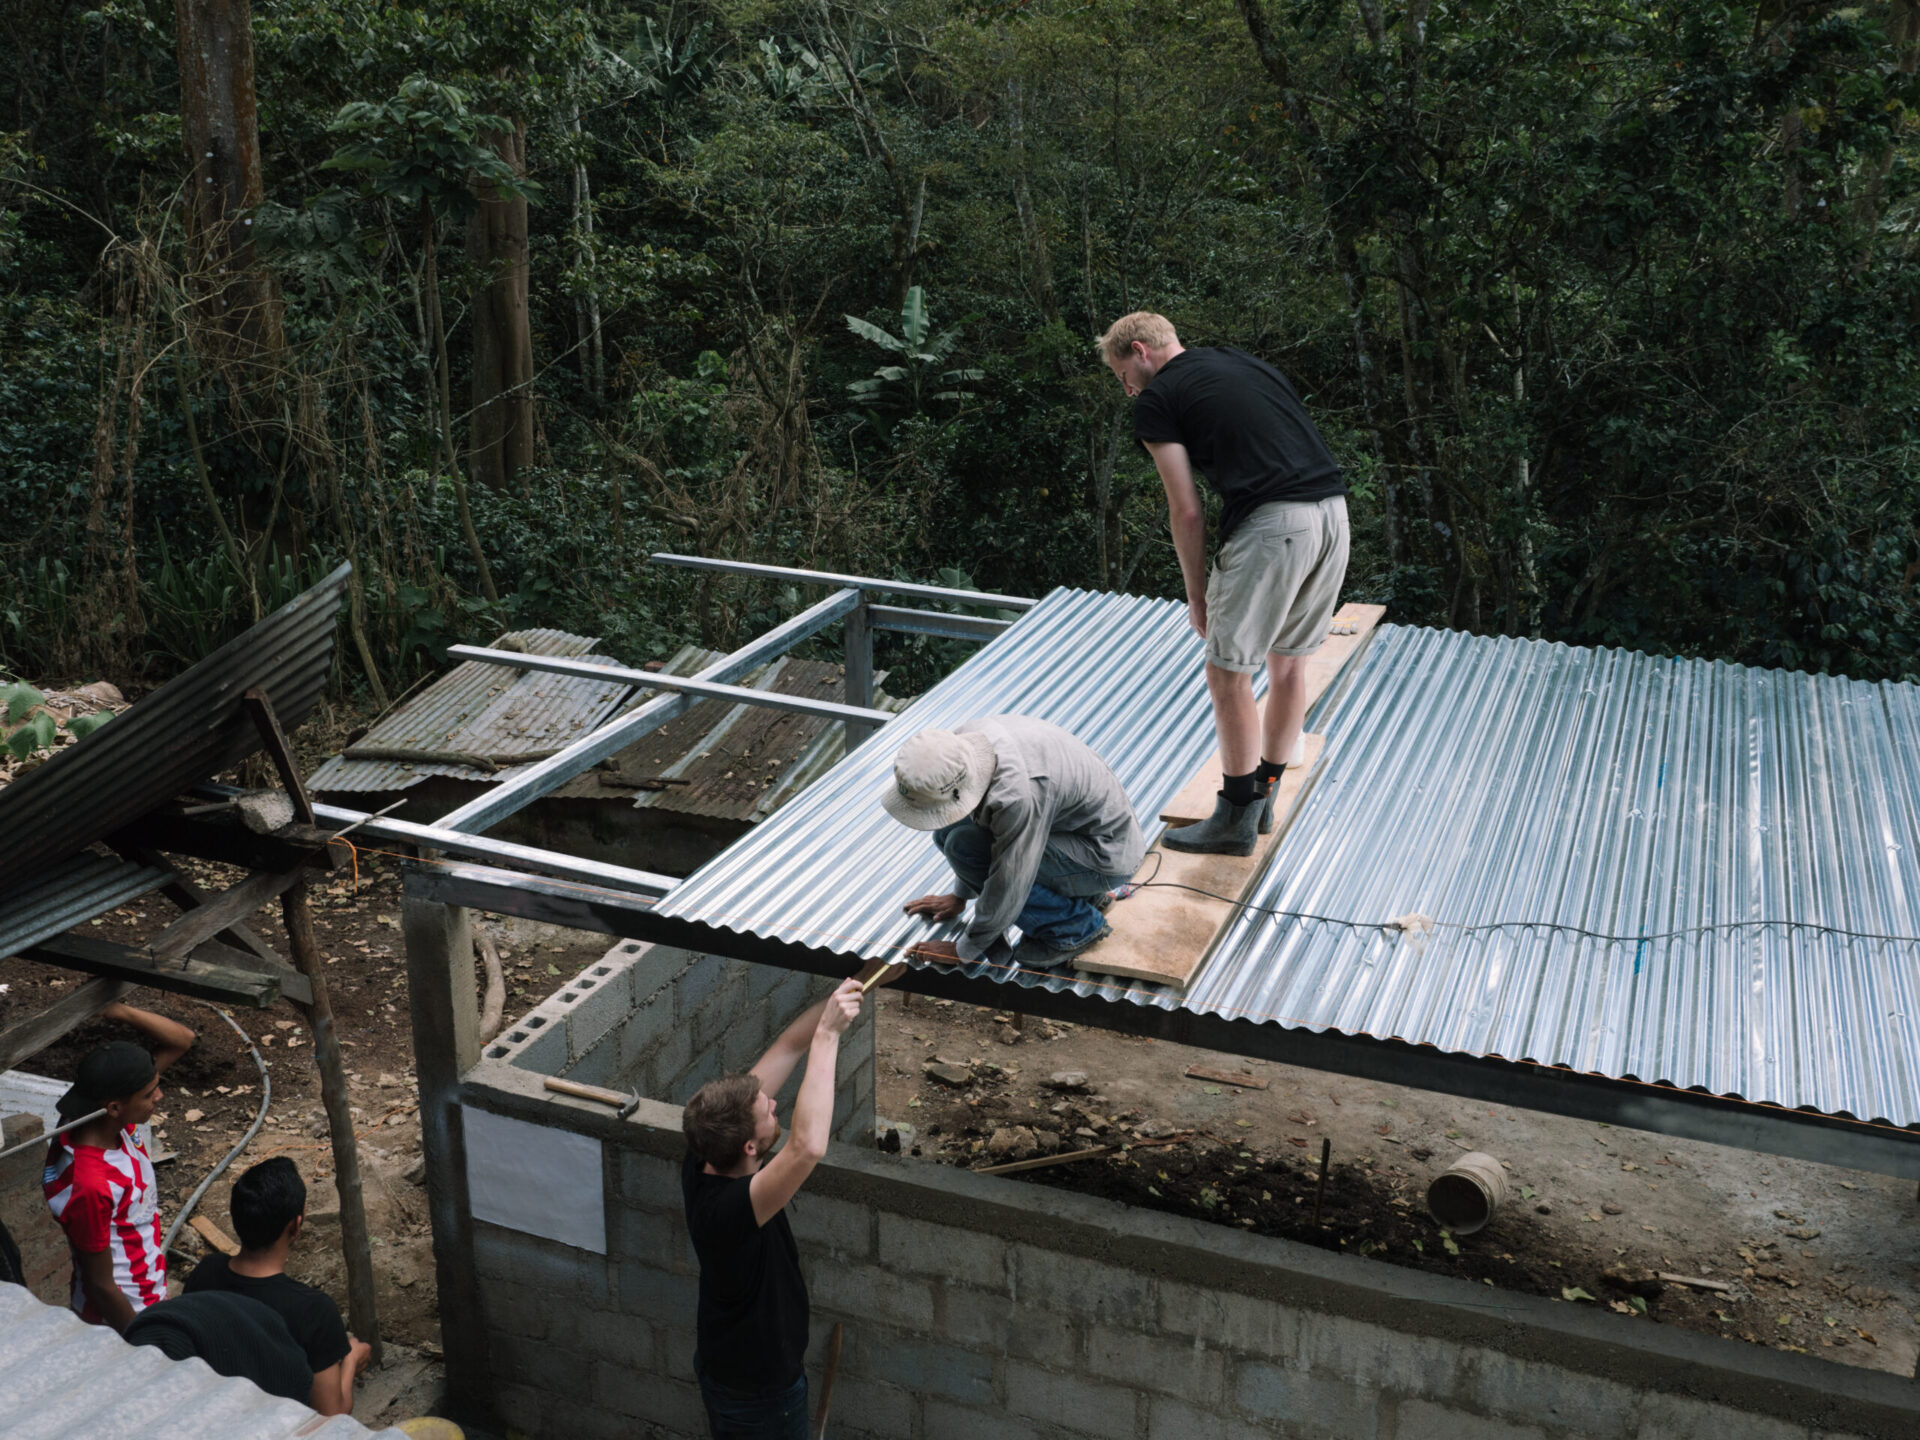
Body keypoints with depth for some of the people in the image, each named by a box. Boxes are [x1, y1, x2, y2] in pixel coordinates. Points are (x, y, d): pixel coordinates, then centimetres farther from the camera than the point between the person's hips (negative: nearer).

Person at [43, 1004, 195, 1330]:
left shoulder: (111, 1120, -14)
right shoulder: (90, 1185, -36)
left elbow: (180, 1040, -11)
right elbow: (100, 1285, -25)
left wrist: (120, 1011, -28)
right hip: (122, 1313, -8)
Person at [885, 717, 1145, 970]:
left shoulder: (1018, 795, -37)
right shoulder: (966, 739, -11)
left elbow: (1008, 889, -26)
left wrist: (962, 951, -12)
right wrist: (960, 896, 19)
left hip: (1108, 854, -9)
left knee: (964, 846, -21)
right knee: (948, 833, 1)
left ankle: (1074, 926, -5)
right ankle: (1079, 893, 10)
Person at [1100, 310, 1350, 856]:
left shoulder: (1156, 399, 3)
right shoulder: (1240, 361, 25)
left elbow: (1187, 512, -1)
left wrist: (1197, 596, 10)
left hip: (1273, 524, -8)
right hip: (1334, 512, 8)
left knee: (1228, 673, 5)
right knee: (1288, 663, 19)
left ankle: (1237, 819, 14)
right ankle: (1263, 797, 32)